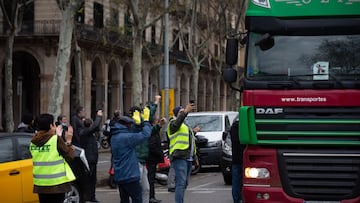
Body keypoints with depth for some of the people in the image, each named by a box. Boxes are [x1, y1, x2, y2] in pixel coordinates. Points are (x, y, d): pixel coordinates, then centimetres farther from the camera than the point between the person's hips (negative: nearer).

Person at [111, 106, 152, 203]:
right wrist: (146, 121, -6)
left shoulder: (115, 137, 10)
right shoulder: (126, 137, -19)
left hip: (119, 176, 9)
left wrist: (137, 123, 22)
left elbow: (133, 135, 22)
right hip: (130, 176, -9)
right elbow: (145, 135, -19)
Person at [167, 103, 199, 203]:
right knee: (181, 182, -17)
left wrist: (195, 157, 31)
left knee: (184, 183, 9)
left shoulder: (186, 125, 28)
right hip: (179, 157, -9)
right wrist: (186, 111, -37)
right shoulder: (173, 123, 1)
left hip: (188, 158, 9)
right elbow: (177, 123, -27)